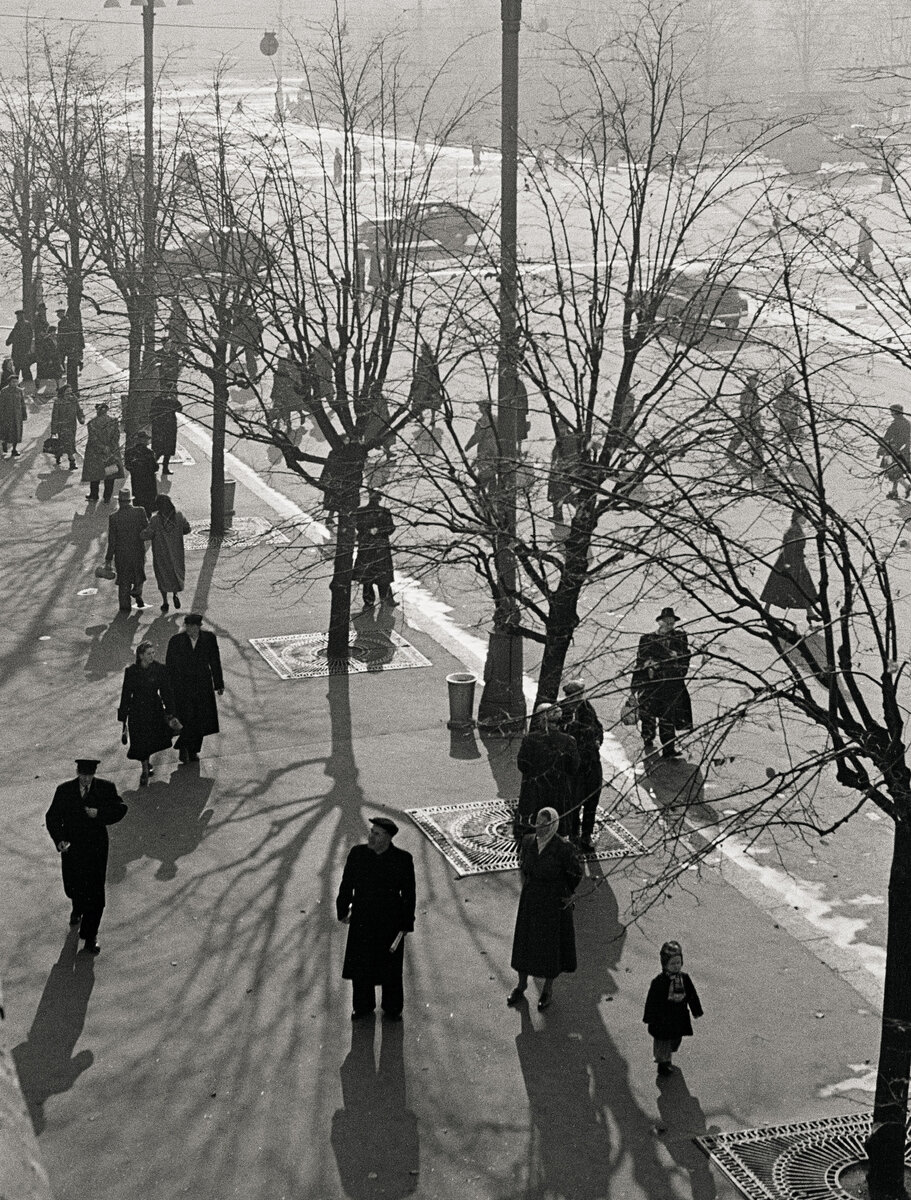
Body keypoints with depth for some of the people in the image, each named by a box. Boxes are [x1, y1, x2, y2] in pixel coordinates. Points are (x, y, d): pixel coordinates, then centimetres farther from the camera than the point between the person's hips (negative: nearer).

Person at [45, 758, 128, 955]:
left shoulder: (106, 788, -7)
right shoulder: (64, 790, -7)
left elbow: (120, 809, -5)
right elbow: (52, 817, -5)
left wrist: (100, 814, -23)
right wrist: (59, 840, -19)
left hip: (96, 848, -1)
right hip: (71, 847, 1)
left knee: (95, 892, -3)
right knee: (73, 886, 18)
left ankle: (90, 935, 7)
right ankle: (78, 909, 55)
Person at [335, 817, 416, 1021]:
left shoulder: (403, 859, -14)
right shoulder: (357, 854, -10)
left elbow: (409, 894, -7)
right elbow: (346, 884, 2)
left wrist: (406, 925, -5)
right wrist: (343, 911, 8)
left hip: (390, 923, -1)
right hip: (362, 921, 2)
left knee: (390, 967, 12)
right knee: (359, 965, 11)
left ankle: (392, 1008, 32)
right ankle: (363, 1006, 31)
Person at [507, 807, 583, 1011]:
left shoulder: (562, 848, -23)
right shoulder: (528, 841, -9)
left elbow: (576, 872, -8)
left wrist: (568, 895, 1)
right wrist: (526, 887, 11)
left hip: (553, 903, -4)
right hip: (530, 901, 4)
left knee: (550, 945, 11)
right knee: (524, 942, 15)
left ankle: (548, 990, 31)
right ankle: (521, 987, 34)